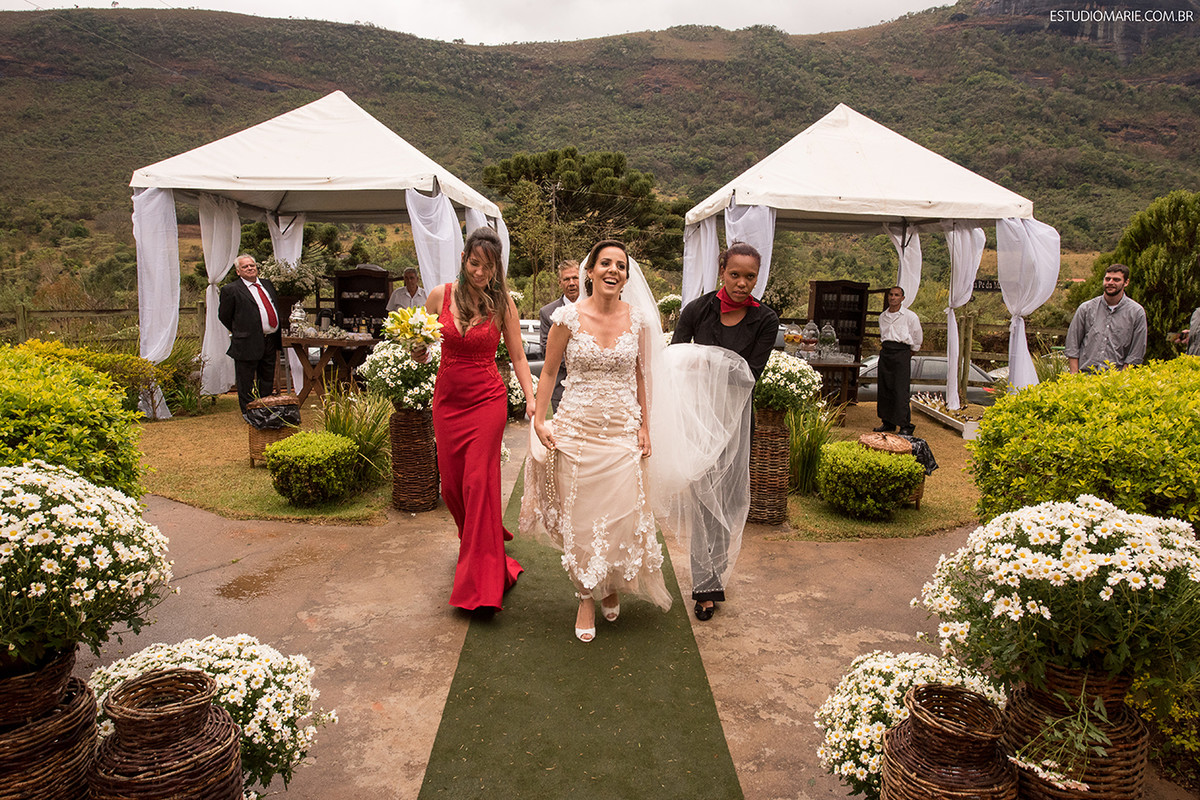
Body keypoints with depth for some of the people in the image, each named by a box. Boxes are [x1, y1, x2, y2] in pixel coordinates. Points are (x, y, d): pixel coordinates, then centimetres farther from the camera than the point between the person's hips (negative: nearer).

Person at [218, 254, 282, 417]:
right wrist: (239, 332, 4)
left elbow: (276, 306, 20)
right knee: (246, 381, 3)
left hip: (270, 342, 6)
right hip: (249, 343, -6)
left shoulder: (267, 284, 12)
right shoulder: (231, 290, -7)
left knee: (268, 380, 15)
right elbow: (224, 316, 0)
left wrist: (277, 334, 14)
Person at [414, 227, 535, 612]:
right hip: (447, 400, 3)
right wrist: (419, 354, -13)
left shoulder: (502, 303, -4)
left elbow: (518, 357, -1)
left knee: (479, 481, -8)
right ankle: (475, 542, 38)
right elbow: (421, 343, 10)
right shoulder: (440, 296, 0)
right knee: (451, 483, 8)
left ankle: (482, 583, -1)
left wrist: (531, 400, -12)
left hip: (487, 400, -3)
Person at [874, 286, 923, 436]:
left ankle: (906, 426, -4)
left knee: (900, 391, -10)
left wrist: (911, 352, 13)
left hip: (901, 352, -5)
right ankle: (887, 423, 14)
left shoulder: (910, 316, -2)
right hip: (885, 352, 5)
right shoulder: (882, 316, 14)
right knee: (884, 389, 5)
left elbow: (918, 337, 7)